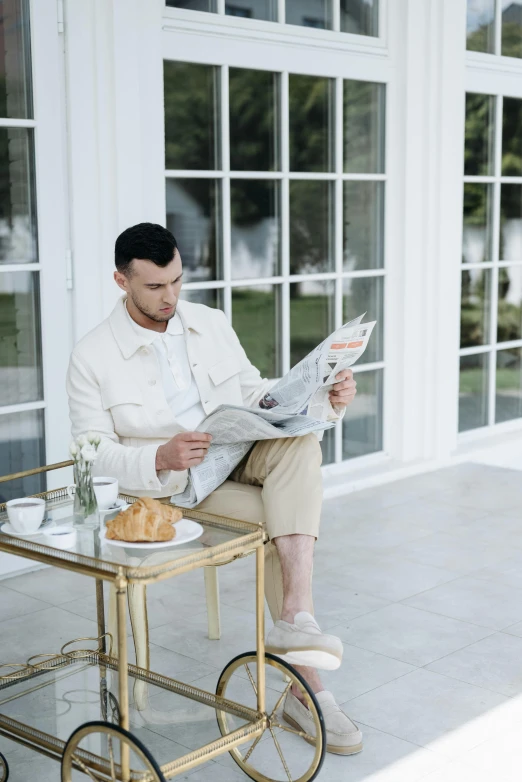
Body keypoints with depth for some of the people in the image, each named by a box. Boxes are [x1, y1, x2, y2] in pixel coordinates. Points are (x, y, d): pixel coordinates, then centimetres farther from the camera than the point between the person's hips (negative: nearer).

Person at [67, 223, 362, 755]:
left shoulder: (212, 323, 10)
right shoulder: (92, 358, -5)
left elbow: (255, 394, 11)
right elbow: (94, 456, -8)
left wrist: (326, 397, -8)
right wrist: (160, 460, -28)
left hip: (241, 456, 4)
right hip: (174, 488, -4)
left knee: (300, 443, -30)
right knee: (280, 527, -28)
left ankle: (296, 618, -41)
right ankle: (307, 690, -18)